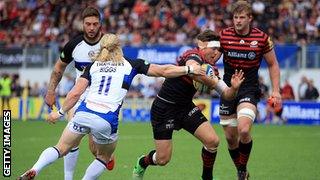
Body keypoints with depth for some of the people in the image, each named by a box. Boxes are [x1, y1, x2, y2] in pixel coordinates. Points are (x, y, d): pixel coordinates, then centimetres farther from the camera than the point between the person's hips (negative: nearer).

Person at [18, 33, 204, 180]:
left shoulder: (93, 66, 15)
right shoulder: (130, 65, 11)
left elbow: (75, 94, 7)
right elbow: (164, 71, 11)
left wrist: (60, 112, 18)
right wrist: (189, 69, 20)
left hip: (83, 113, 2)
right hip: (107, 121, -2)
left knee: (61, 149, 11)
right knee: (104, 157, 24)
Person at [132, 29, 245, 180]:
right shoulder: (193, 55, -20)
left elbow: (226, 94, 4)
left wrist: (233, 88, -18)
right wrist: (213, 82, -31)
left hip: (185, 108, 7)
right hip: (164, 109, -7)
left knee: (212, 140, -9)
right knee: (163, 159, -2)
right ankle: (142, 163, 33)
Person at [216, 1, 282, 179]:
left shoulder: (262, 38, -5)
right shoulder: (224, 35, -3)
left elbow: (273, 64, 6)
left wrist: (276, 90, -2)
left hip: (249, 89, -2)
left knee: (244, 130, -24)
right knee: (231, 137, 4)